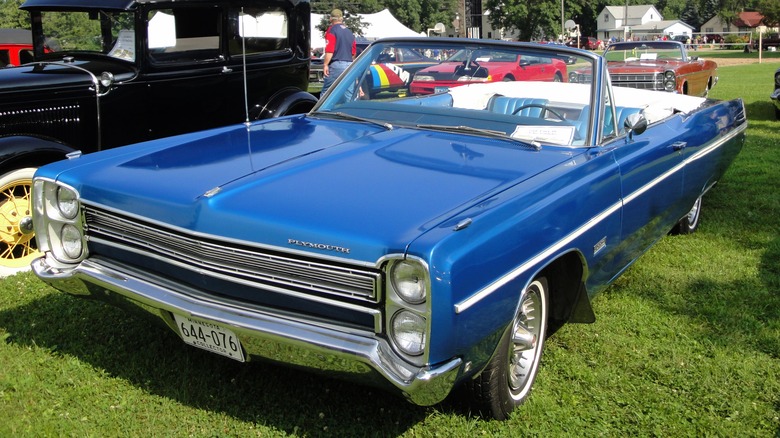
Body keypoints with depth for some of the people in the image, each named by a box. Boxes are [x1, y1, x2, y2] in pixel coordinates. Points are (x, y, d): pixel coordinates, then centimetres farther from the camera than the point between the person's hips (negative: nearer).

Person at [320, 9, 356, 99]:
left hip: (336, 65, -6)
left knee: (325, 93, -3)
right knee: (349, 94, 6)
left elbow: (329, 50, -14)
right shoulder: (349, 32, 17)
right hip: (349, 65, 6)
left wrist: (325, 64, -12)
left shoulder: (332, 30, -4)